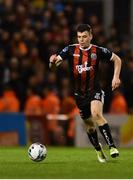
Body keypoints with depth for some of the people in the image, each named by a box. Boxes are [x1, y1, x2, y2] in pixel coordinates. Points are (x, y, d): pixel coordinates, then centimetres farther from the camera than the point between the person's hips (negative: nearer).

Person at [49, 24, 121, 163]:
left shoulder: (98, 51, -7)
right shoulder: (70, 50, -5)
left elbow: (117, 59, 7)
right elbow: (53, 65, -12)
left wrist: (116, 77, -5)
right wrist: (53, 61, -36)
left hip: (95, 91, -3)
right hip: (79, 94, 3)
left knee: (96, 114, -31)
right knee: (89, 125, 10)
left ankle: (112, 146, -30)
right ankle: (98, 149, 37)